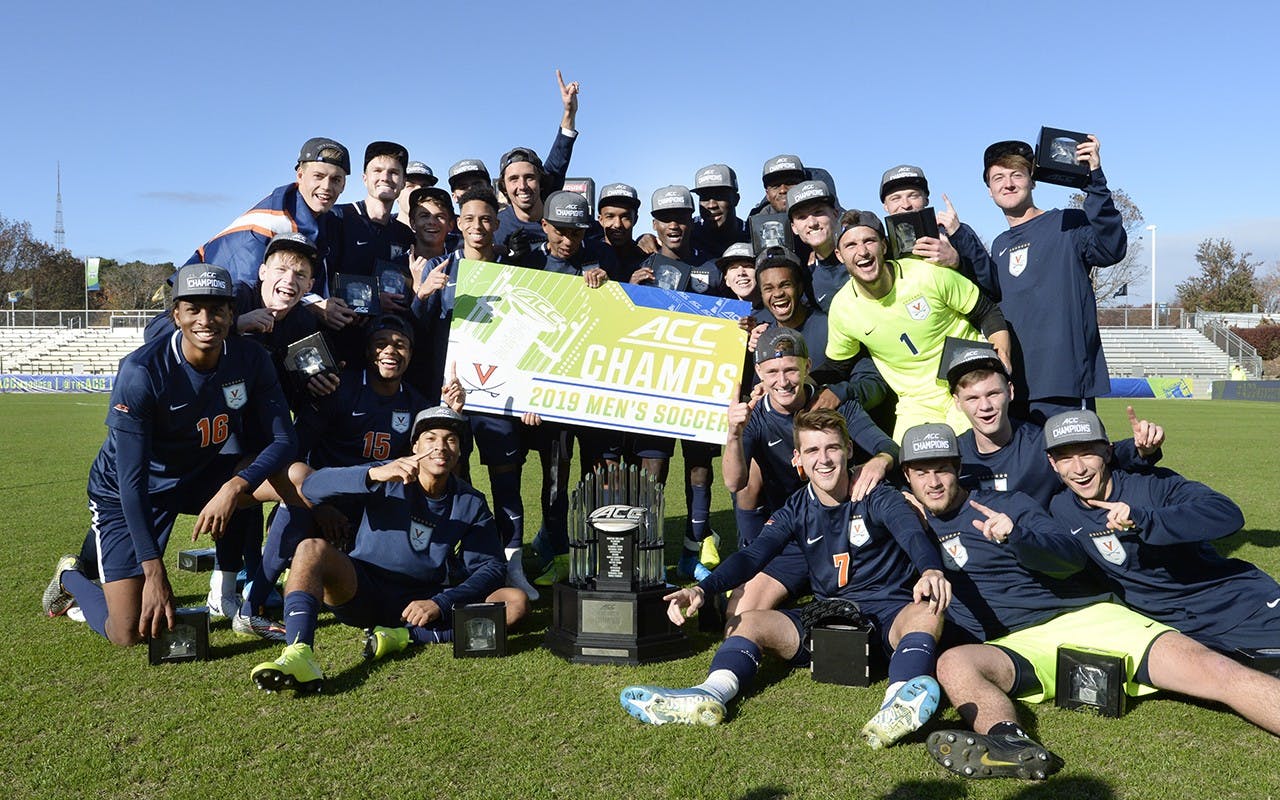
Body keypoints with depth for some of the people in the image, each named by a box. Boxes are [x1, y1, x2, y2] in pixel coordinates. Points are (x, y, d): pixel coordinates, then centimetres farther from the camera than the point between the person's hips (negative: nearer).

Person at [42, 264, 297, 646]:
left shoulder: (251, 360, -16)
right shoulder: (141, 372, -29)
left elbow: (283, 439, -17)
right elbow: (132, 481, -29)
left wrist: (233, 488, -37)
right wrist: (154, 573, -32)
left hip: (199, 477, 4)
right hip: (125, 494, -4)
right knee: (130, 634, -8)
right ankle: (72, 578, 26)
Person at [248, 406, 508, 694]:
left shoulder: (471, 503, 4)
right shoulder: (388, 478, -3)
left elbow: (490, 568, -3)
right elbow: (312, 486, -17)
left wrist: (440, 604, -19)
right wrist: (374, 474, -35)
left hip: (419, 604, 2)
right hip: (362, 592, -1)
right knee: (313, 548, -30)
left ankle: (401, 636, -24)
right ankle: (299, 655, -47)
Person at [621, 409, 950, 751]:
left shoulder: (877, 498, -5)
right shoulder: (797, 510, 3)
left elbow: (912, 533, -25)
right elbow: (752, 555, -9)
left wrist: (930, 571, -50)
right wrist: (702, 589, -28)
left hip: (888, 613, -3)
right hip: (827, 615, 4)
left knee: (927, 612, -35)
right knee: (747, 622, -14)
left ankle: (900, 702, -60)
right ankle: (710, 695, -41)